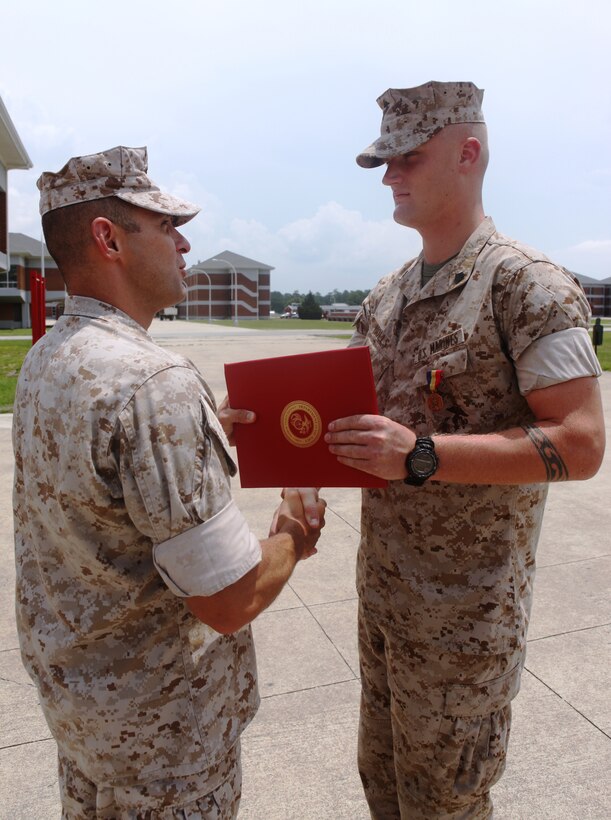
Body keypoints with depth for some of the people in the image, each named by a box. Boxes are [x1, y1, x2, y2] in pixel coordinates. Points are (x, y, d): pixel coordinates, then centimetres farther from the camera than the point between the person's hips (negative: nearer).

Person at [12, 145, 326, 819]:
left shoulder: (44, 361, -1)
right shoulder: (153, 382, -32)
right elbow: (231, 601, -30)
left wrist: (207, 428, 9)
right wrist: (291, 539, -11)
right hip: (157, 722, -8)